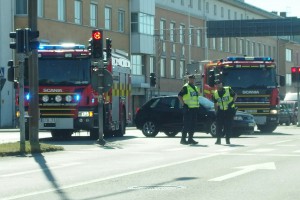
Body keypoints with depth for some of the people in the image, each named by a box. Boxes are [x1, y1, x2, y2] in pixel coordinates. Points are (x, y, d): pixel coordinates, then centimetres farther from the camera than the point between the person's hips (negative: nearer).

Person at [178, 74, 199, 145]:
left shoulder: (195, 87, 19)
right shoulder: (186, 87, -6)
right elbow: (179, 95, -12)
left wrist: (197, 106, 18)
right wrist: (183, 104, -18)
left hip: (195, 108, 8)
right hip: (188, 108, -8)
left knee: (193, 124, 8)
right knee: (186, 124, -8)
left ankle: (190, 139, 14)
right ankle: (183, 139, -5)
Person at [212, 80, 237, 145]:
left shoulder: (228, 90, -6)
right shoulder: (215, 93, 5)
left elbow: (235, 95, 6)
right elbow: (215, 103, 15)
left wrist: (232, 102, -5)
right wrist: (216, 111, 9)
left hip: (229, 110, -3)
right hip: (220, 111, 3)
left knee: (228, 126, -1)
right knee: (219, 126, -2)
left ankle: (228, 139, 7)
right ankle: (218, 139, 3)